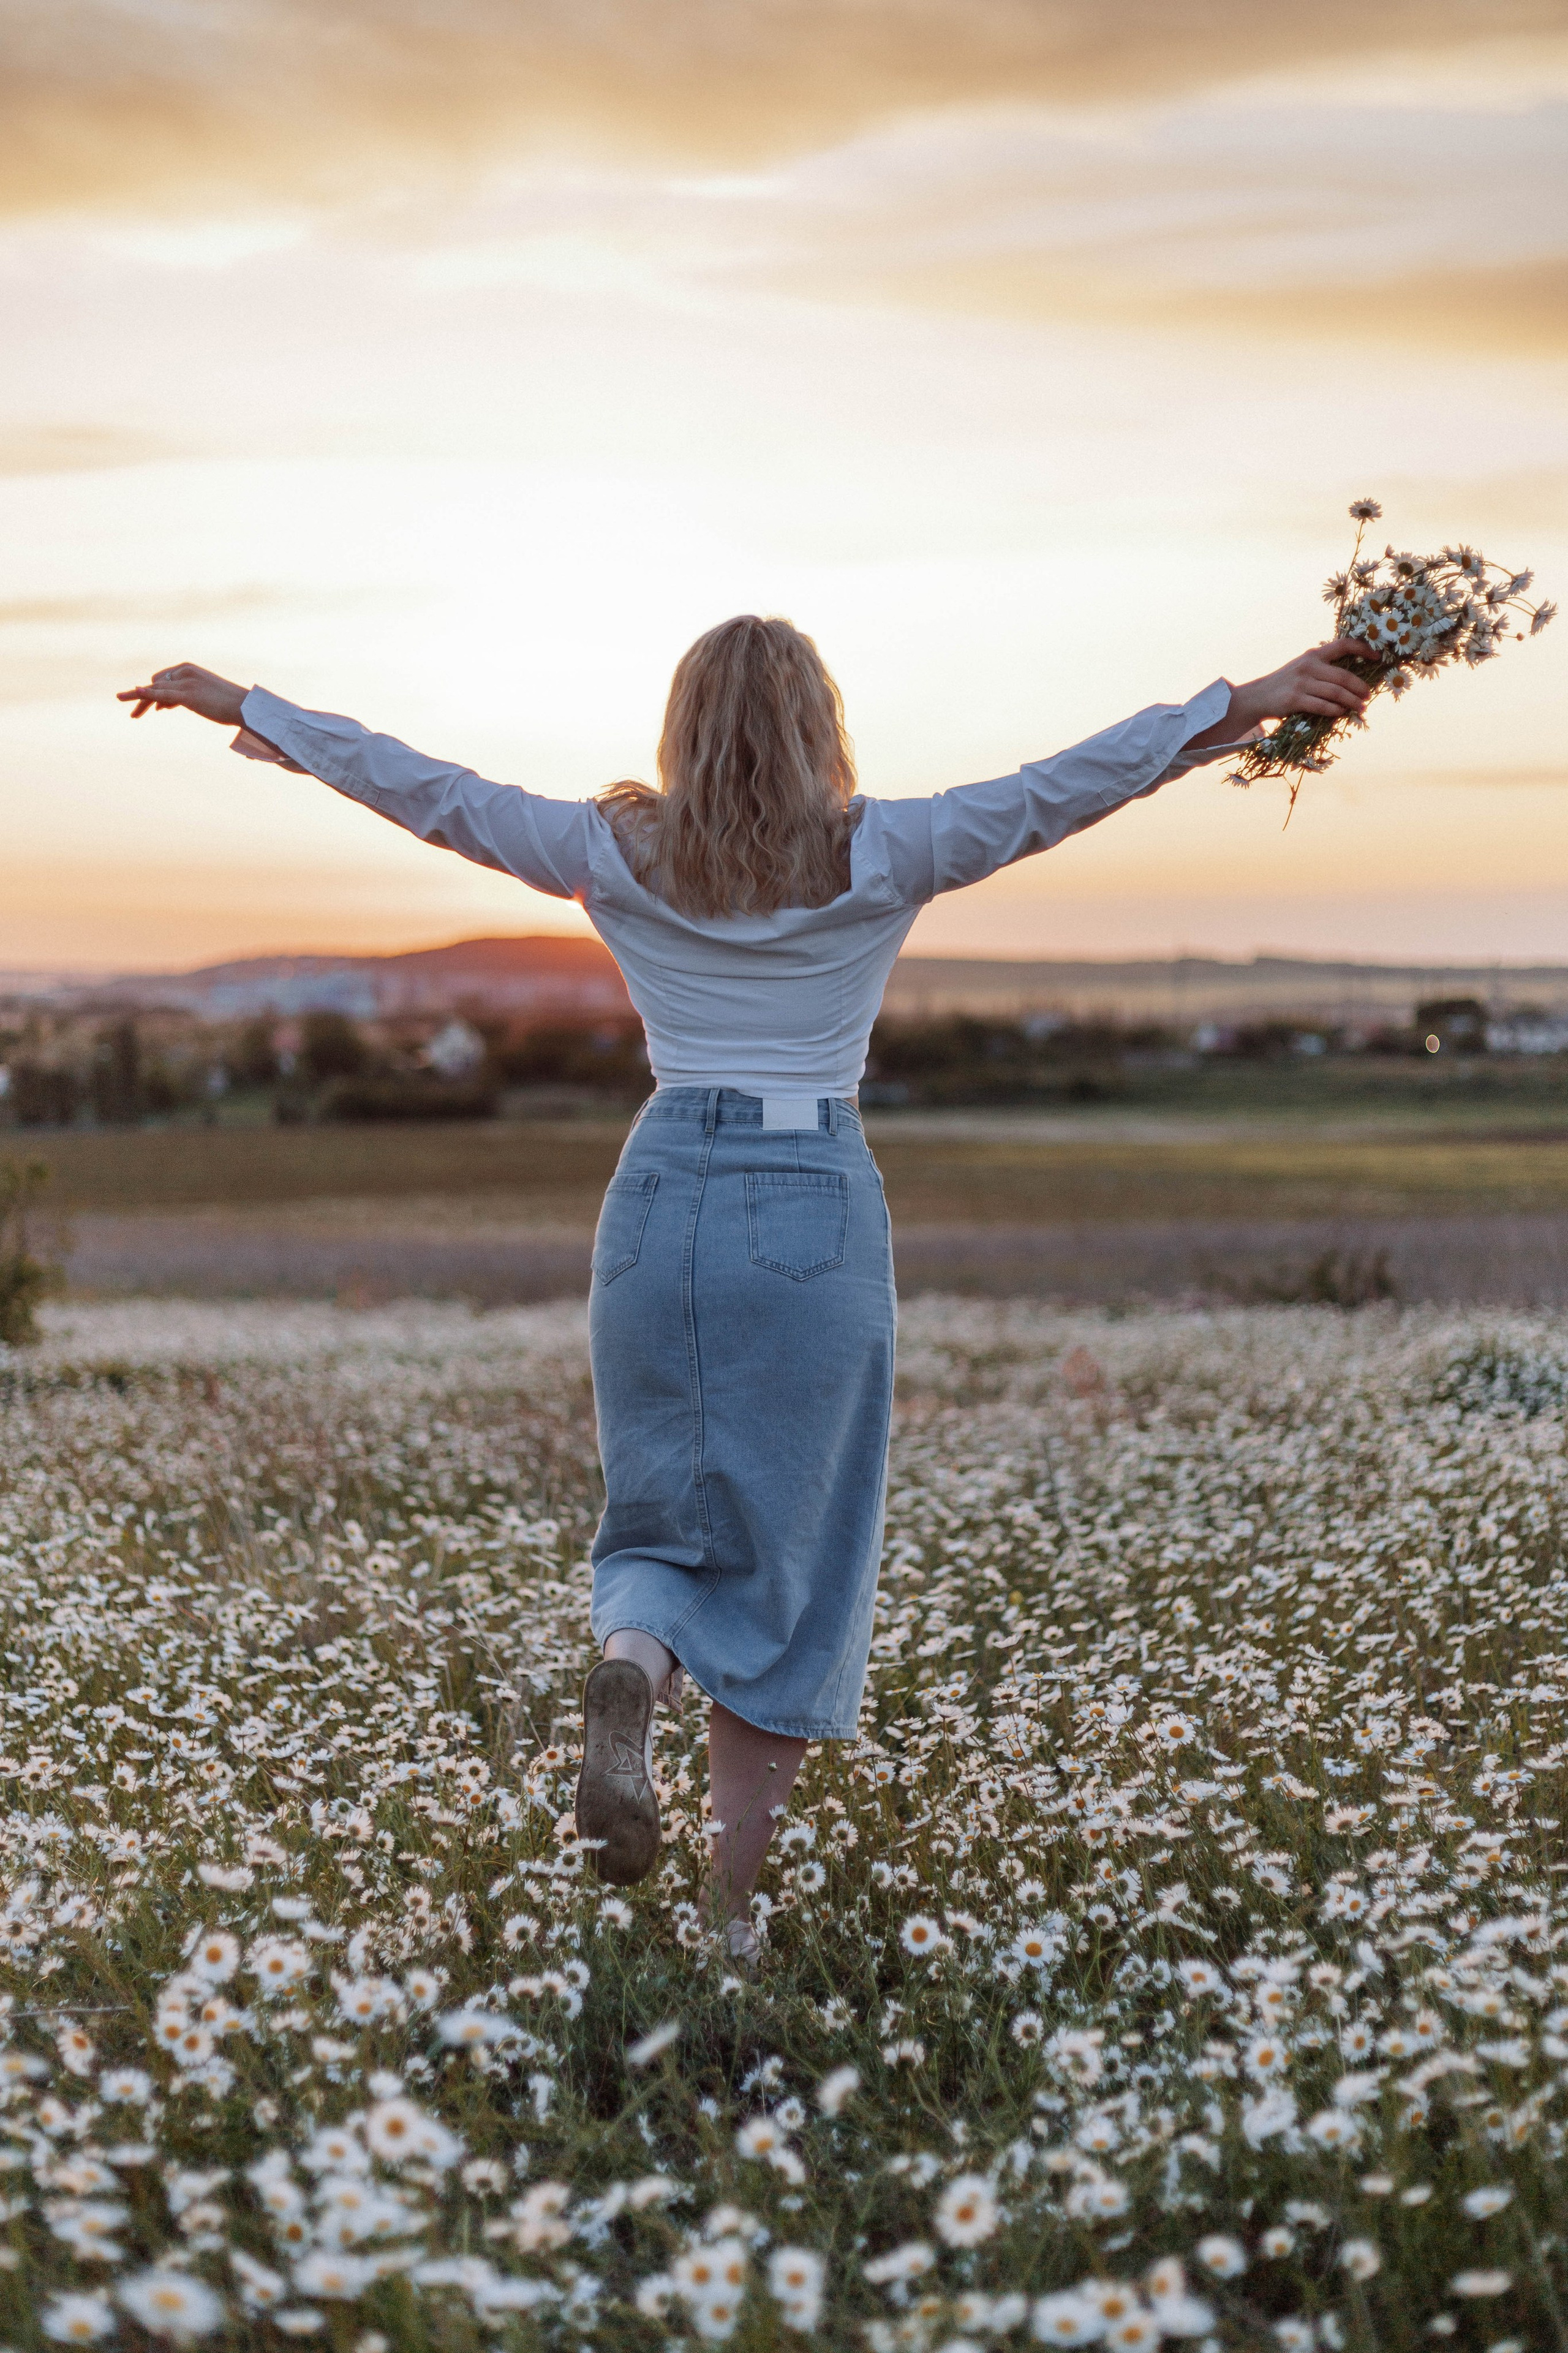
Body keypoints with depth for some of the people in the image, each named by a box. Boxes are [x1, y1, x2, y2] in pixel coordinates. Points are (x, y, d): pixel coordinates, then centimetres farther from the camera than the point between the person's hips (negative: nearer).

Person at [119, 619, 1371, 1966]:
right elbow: (1066, 786, -3)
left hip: (661, 1199, 2)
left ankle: (632, 1662, -19)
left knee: (665, 1519, 17)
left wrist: (244, 707, 17)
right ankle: (734, 1909, 8)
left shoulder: (619, 855, 2)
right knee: (786, 1562, 7)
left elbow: (421, 785, 7)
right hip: (817, 1213, -2)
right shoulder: (879, 859, -2)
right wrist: (1250, 704, 2)